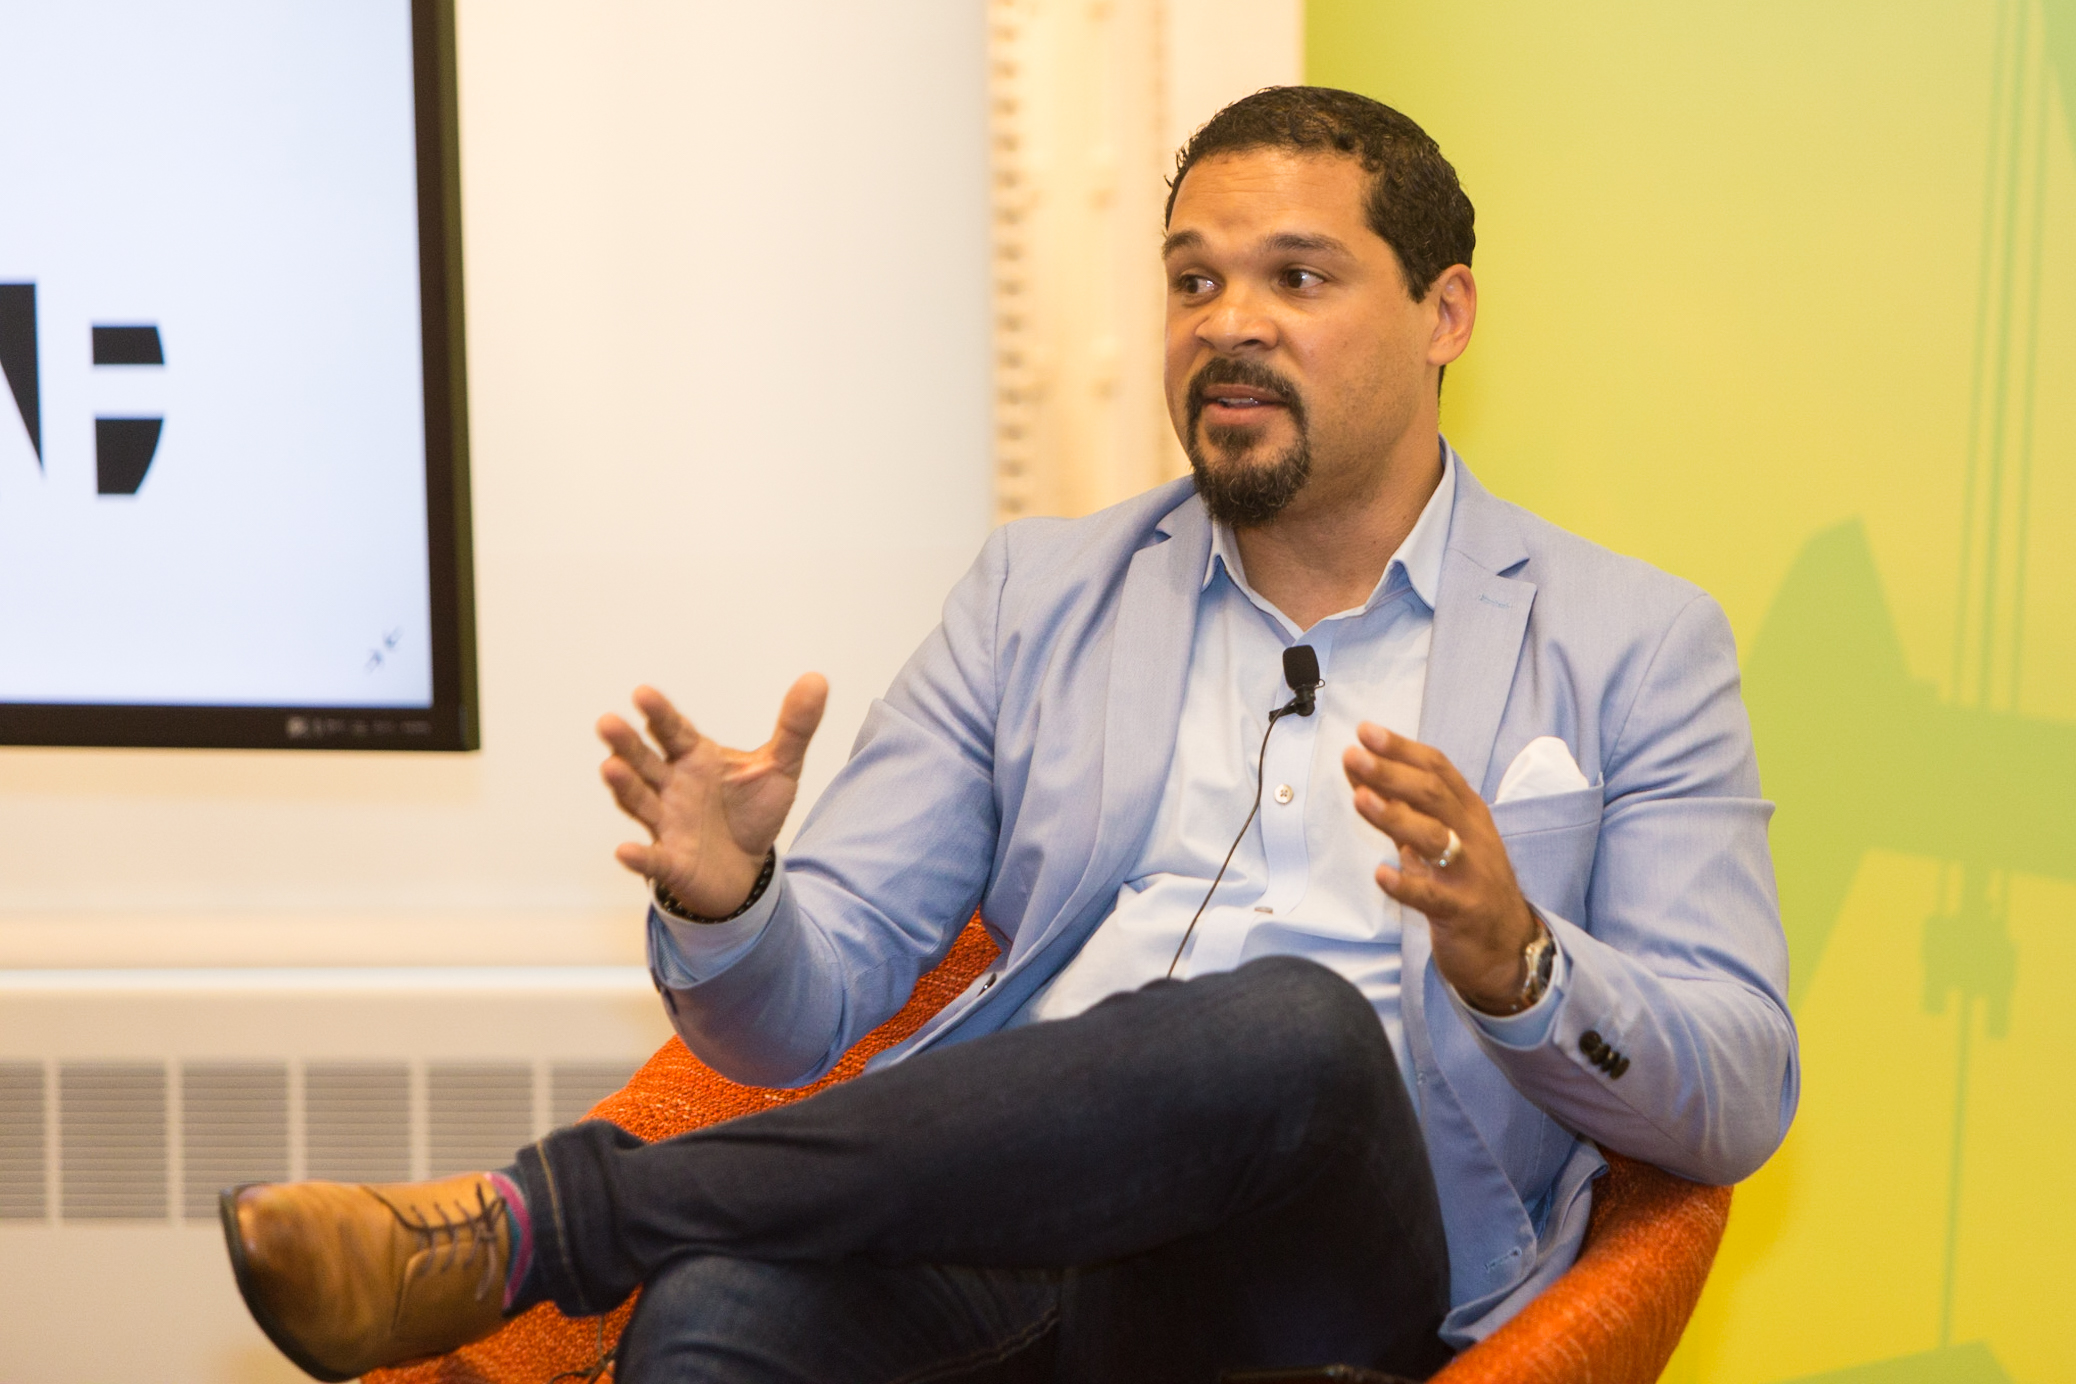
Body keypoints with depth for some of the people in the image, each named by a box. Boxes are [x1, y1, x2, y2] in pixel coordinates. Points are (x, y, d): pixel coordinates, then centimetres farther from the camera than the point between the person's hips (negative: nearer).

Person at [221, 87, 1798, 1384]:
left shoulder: (1634, 647, 12)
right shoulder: (1041, 594, 19)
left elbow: (1740, 1095, 4)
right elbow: (808, 1003, 14)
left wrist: (1513, 964, -17)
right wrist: (727, 909, -11)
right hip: (1002, 1225, 2)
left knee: (1294, 1027, -37)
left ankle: (544, 1215, -28)